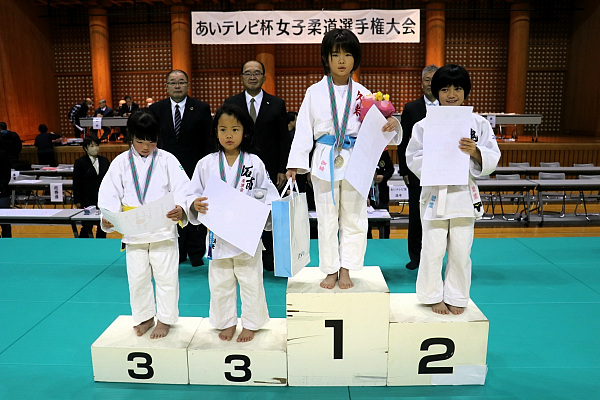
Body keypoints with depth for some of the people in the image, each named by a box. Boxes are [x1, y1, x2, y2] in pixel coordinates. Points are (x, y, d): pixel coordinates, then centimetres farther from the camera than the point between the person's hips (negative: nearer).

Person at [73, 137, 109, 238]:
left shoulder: (104, 161, 7)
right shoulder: (80, 162, -3)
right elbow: (76, 183, -2)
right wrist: (77, 201, -5)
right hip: (87, 201, -3)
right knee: (87, 227, 2)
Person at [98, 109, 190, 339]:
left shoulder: (166, 160, -5)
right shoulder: (121, 162, 1)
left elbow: (182, 189, -12)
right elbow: (110, 193, 0)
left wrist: (180, 209, -31)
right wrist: (108, 217, -18)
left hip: (163, 230, -2)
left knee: (166, 276, 6)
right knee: (137, 278, 14)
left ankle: (164, 319, 25)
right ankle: (144, 317, 33)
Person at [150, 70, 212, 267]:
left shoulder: (201, 108, 1)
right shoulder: (156, 109, 6)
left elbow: (208, 140, 1)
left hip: (195, 168, -2)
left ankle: (196, 254, 16)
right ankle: (177, 253, 21)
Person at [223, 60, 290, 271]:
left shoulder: (277, 104, 6)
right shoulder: (230, 104, 8)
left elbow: (284, 140, 5)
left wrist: (282, 170, -2)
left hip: (268, 169, 0)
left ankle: (268, 259, 16)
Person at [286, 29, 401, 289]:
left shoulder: (362, 93, 5)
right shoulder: (315, 92, 3)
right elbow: (304, 129, 2)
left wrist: (391, 125, -21)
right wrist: (296, 163, -4)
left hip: (354, 160, 1)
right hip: (325, 160, 0)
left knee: (353, 217, 7)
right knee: (327, 218, 7)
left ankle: (346, 270, 21)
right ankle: (331, 271, 21)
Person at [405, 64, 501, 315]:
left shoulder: (479, 124, 3)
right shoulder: (425, 125, -2)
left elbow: (492, 160, 3)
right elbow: (412, 159, -1)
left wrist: (475, 152, -16)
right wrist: (434, 160, -18)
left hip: (464, 193, 2)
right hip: (435, 193, -1)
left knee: (461, 252, 9)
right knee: (433, 250, 4)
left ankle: (457, 298, 29)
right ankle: (434, 296, 25)